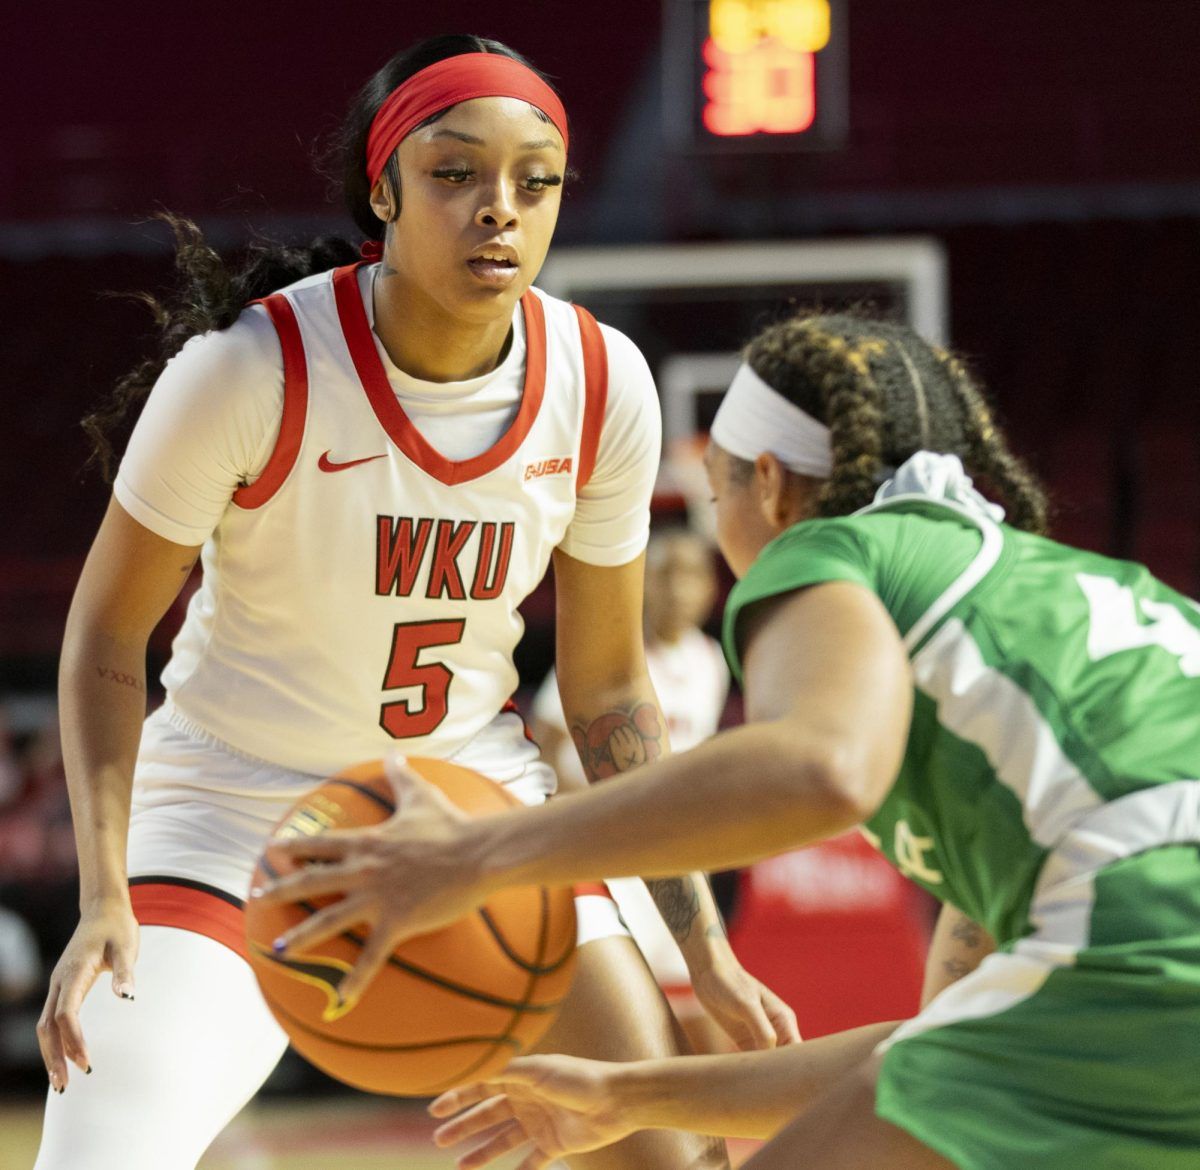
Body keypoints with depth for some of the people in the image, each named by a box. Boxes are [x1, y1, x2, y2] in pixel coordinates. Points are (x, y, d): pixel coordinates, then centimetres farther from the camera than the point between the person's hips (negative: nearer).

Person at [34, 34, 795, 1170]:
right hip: (231, 810, -4)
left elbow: (608, 690, 3)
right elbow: (105, 637, -11)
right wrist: (104, 898, -22)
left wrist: (704, 945, -1)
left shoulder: (600, 385, -10)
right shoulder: (252, 368, -22)